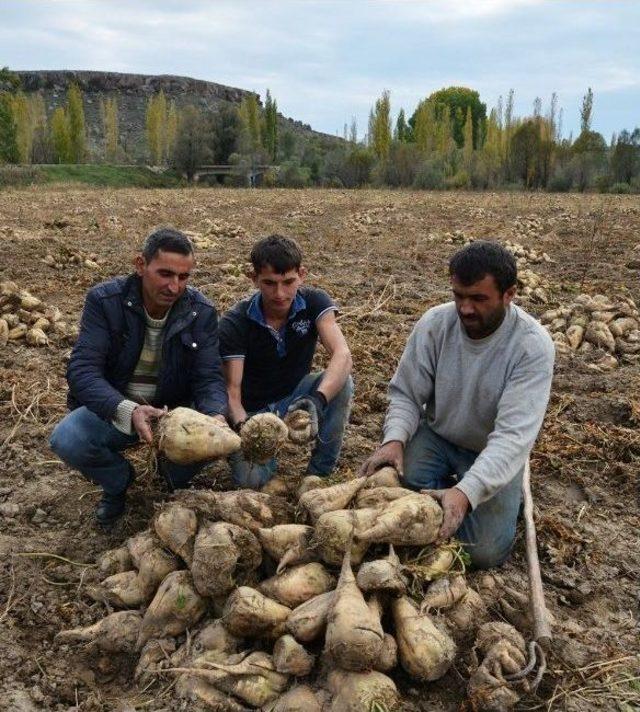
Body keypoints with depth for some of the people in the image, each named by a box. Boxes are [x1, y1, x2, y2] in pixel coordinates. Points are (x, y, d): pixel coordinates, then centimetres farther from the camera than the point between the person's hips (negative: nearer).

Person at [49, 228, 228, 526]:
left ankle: (175, 478, 9)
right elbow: (82, 370, -24)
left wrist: (216, 417, -38)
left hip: (175, 410, 1)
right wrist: (128, 411, -43)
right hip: (113, 409, 0)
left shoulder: (202, 311, -12)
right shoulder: (104, 300, -17)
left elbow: (209, 377, -14)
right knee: (66, 439, -29)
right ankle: (118, 482, 7)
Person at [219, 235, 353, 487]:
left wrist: (318, 399, -49)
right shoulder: (234, 323, -18)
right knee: (251, 480, -27)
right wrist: (242, 427, -44)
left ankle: (320, 474, -10)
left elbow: (342, 355, -31)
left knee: (342, 383, -29)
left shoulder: (314, 302, -14)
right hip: (253, 411, -1)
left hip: (295, 399, 2)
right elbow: (232, 389, -22)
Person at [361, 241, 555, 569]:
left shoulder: (533, 345, -26)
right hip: (435, 436, 2)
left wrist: (466, 492, -46)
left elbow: (514, 435, -33)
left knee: (486, 552, -15)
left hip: (493, 455, -2)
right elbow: (405, 394, -9)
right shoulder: (435, 323, -16)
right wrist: (395, 439, -30)